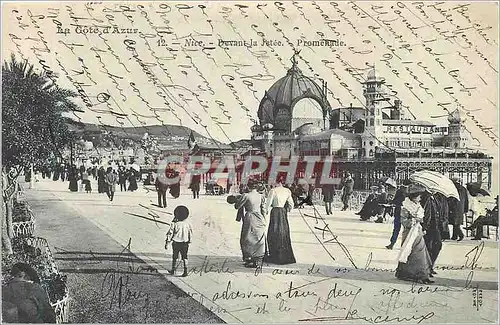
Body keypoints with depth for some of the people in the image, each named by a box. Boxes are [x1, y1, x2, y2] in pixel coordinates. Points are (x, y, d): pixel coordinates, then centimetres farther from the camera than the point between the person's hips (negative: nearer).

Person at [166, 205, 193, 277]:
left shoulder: (174, 223, -15)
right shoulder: (187, 223, -5)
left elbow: (170, 233, -11)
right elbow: (190, 233, 4)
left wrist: (167, 243, -4)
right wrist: (189, 241, 18)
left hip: (176, 243, -2)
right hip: (185, 243, 2)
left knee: (175, 257, 16)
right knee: (185, 257, 9)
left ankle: (173, 270, 27)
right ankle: (185, 271, 5)